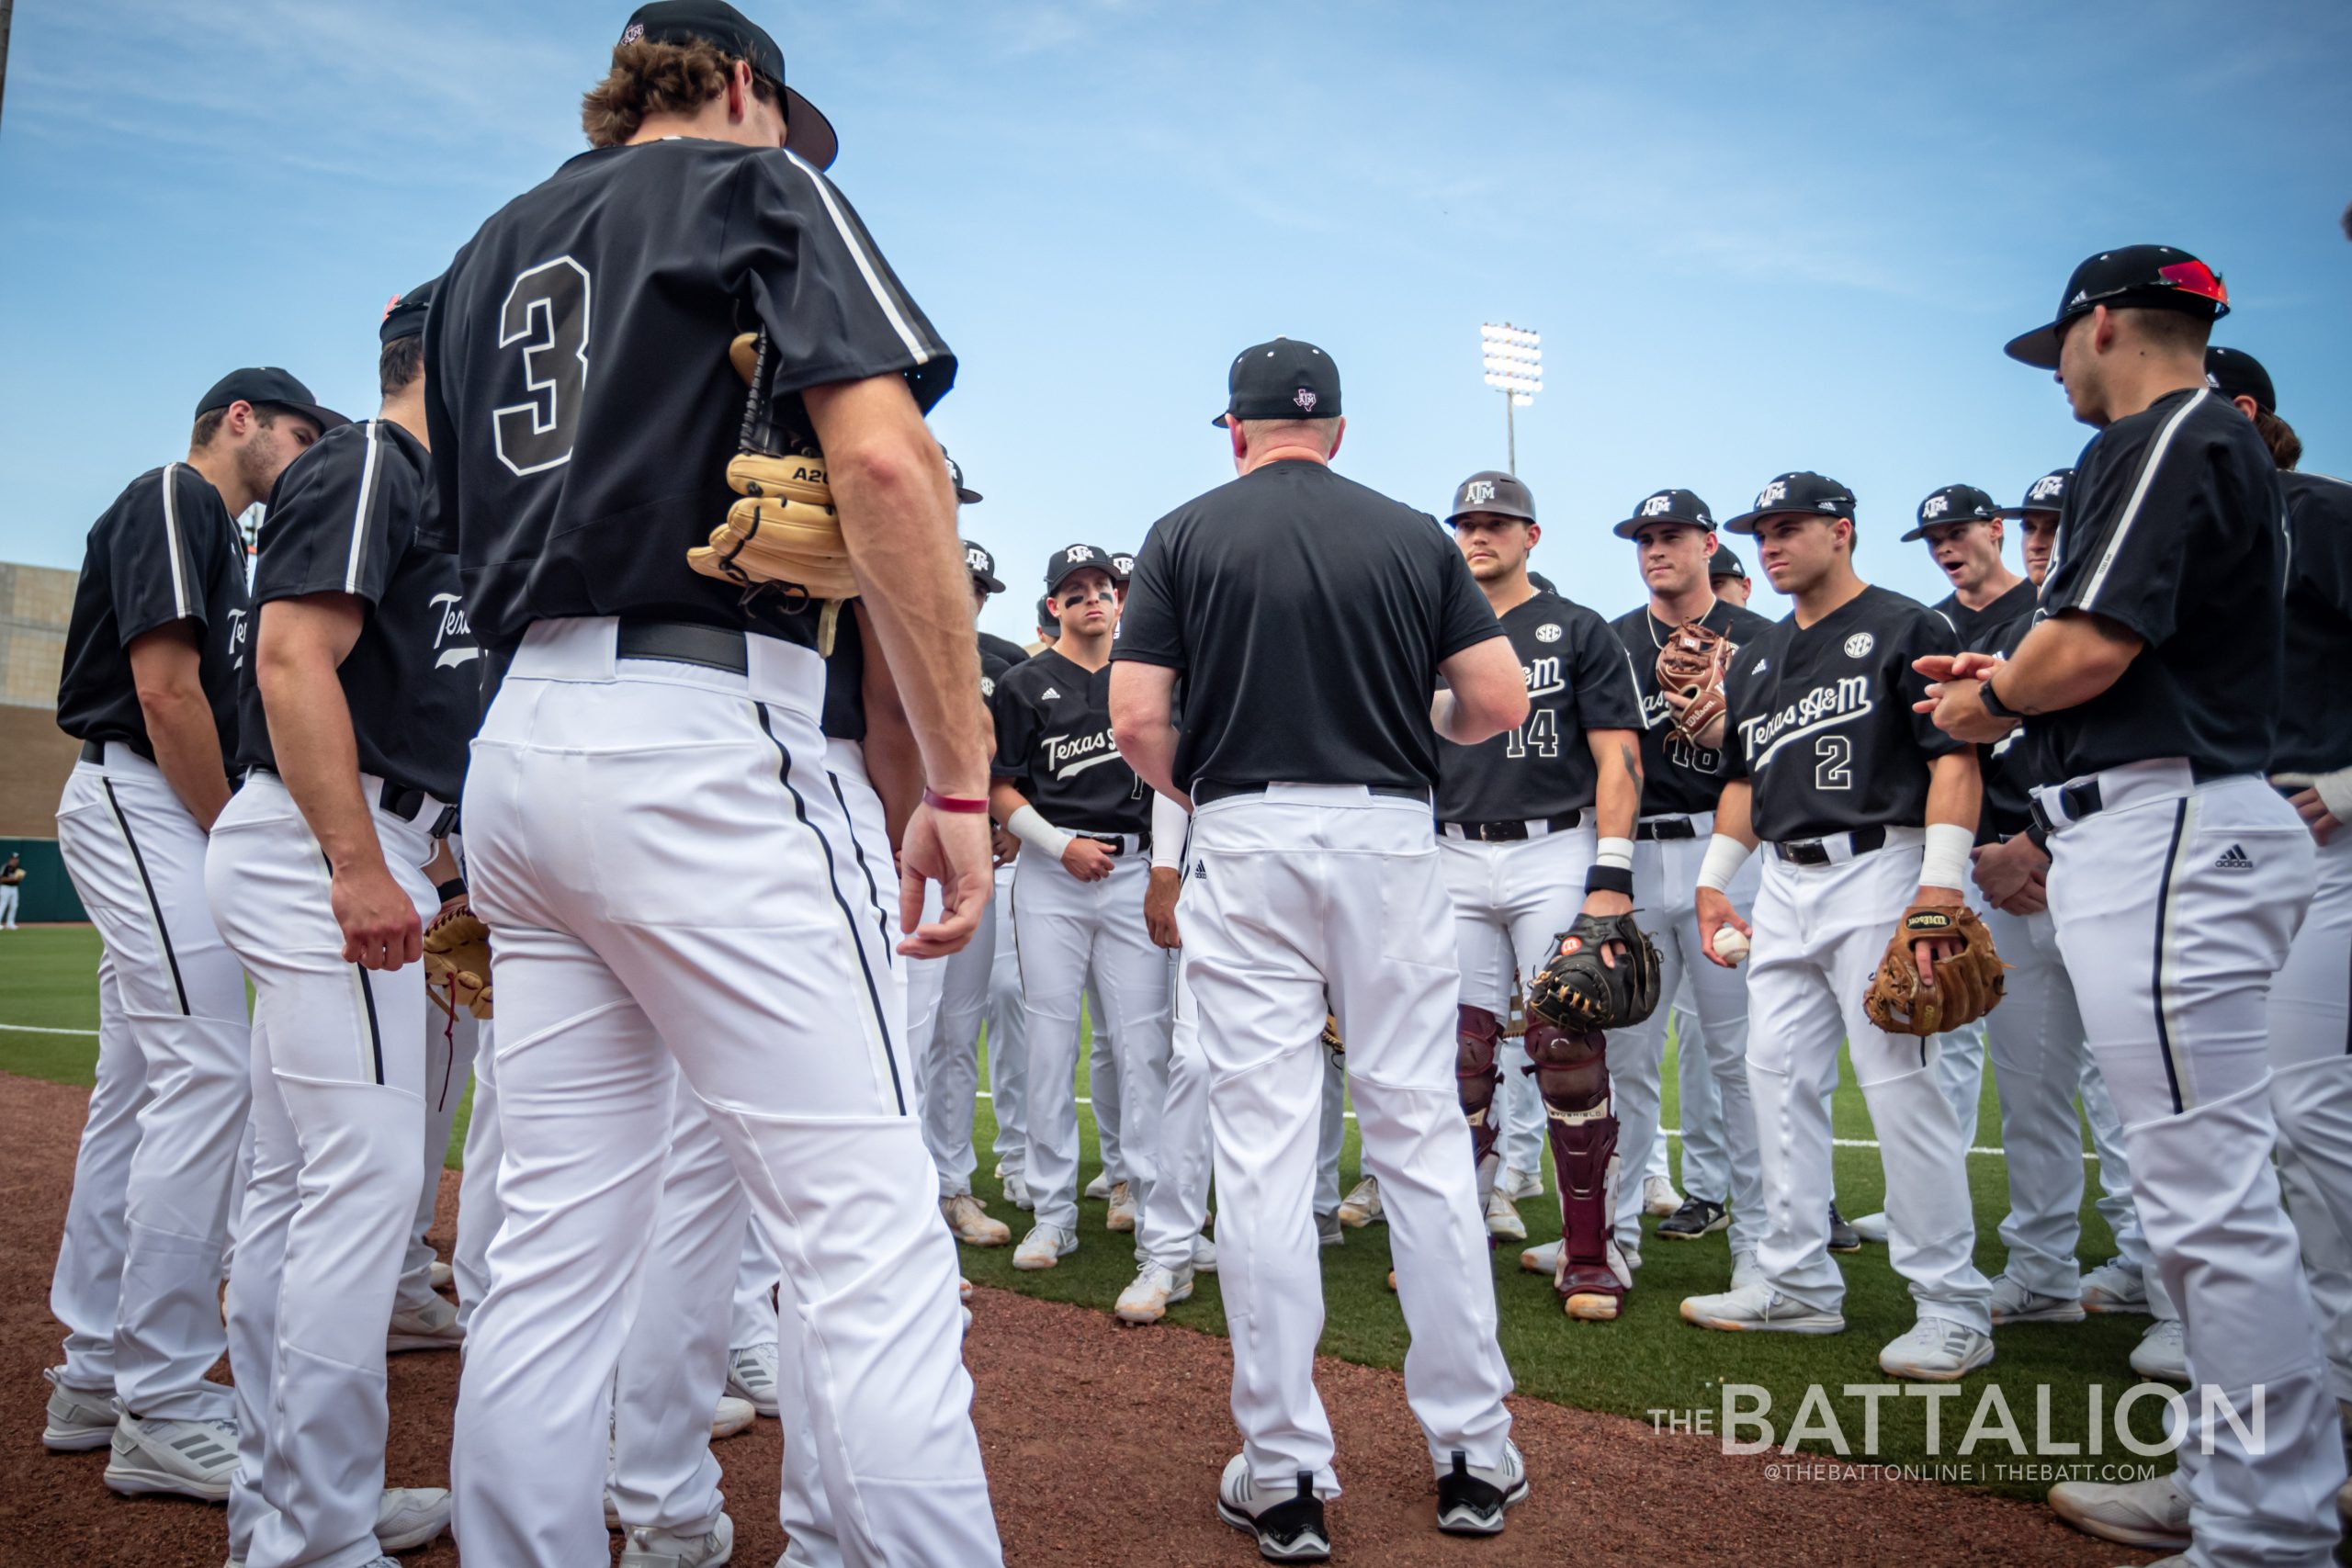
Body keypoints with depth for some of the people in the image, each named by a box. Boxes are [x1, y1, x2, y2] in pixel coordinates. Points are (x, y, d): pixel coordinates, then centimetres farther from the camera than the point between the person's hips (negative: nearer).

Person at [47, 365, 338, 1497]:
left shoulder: (214, 530, 23)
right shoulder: (173, 500, -7)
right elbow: (164, 688, -18)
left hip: (157, 814, 11)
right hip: (143, 805, -11)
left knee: (140, 1086, 11)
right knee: (210, 1074, -14)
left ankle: (96, 1374, 20)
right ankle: (164, 1413, -10)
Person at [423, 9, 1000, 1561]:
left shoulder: (489, 252, 26)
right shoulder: (756, 182, 6)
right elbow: (883, 455, -12)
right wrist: (960, 776, -13)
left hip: (516, 737, 8)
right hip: (698, 737, -8)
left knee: (558, 1251, 10)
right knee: (874, 1233, -8)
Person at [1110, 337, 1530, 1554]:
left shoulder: (1186, 533, 4)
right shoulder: (1413, 535, 8)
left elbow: (1135, 721, -5)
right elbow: (1500, 703, 2)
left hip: (1245, 843, -1)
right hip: (1389, 835, 2)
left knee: (1262, 1148, 1)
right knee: (1423, 1135, 8)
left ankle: (1284, 1473, 8)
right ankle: (1472, 1452, 16)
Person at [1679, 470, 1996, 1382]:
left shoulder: (1906, 629, -2)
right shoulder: (1758, 659, 20)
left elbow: (1954, 760, -10)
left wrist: (1940, 886, -19)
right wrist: (1713, 883, 16)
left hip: (1877, 870, -8)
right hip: (1783, 883, 8)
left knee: (1899, 1082, -10)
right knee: (1776, 1076, 7)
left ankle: (1952, 1306, 0)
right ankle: (1798, 1282, 17)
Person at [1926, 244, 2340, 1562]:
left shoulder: (2165, 440, -9)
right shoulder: (2227, 445, 24)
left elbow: (2096, 643, -20)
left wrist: (1994, 702, -2)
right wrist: (2013, 677, 21)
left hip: (2165, 835, -12)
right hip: (2184, 828, 12)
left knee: (2211, 1194, -9)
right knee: (2203, 1185, 16)